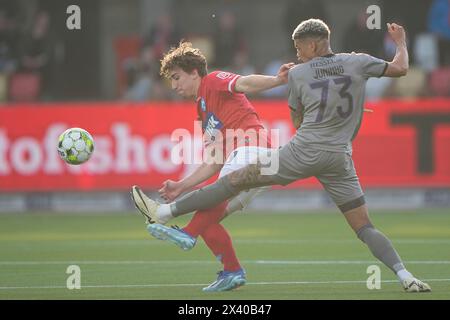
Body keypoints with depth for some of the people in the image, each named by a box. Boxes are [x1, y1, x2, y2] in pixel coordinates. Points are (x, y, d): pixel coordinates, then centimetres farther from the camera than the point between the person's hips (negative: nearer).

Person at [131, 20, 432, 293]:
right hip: (340, 158, 2)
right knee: (365, 226, 6)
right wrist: (401, 42, 34)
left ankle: (166, 211, 5)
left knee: (238, 179, 3)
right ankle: (405, 275, -11)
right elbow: (400, 68, 15)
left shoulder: (298, 73, 5)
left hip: (304, 150, -2)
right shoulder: (357, 62, 5)